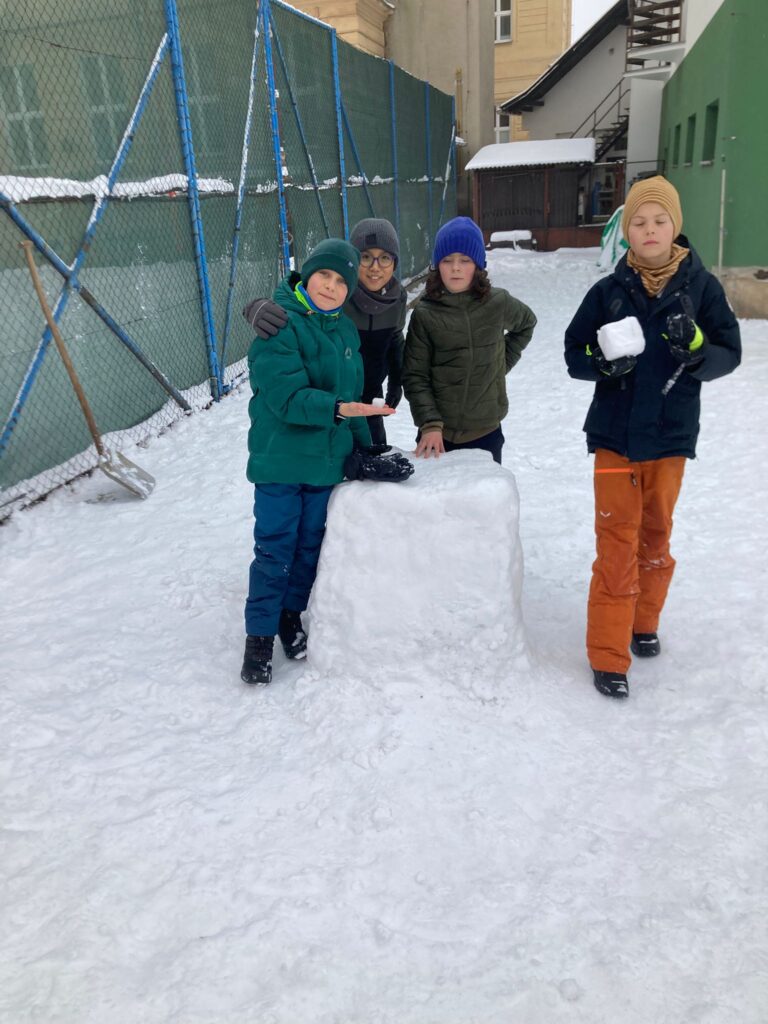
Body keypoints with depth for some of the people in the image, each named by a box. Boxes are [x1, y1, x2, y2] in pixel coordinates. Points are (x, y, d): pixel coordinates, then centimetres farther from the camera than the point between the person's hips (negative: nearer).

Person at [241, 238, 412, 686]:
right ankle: (260, 635, 14)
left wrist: (362, 450, 9)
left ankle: (293, 615, 32)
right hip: (280, 459, -6)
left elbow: (353, 394, 16)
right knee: (275, 549, 0)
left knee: (311, 544, 14)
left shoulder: (346, 330, 12)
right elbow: (286, 396, -21)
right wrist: (336, 409, -34)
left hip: (328, 458, 6)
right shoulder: (279, 324, -12)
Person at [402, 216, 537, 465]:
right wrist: (430, 424, -17)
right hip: (438, 432, -1)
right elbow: (415, 376, -7)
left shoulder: (498, 303, -3)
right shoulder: (425, 313, -8)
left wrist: (502, 362, 9)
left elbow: (526, 323, 20)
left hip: (485, 431, 2)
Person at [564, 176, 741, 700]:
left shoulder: (701, 286, -3)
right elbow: (575, 355, 1)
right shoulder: (608, 292, -2)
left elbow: (730, 353, -3)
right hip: (615, 434, -1)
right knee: (617, 542, 0)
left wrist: (696, 349, -24)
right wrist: (606, 364, -20)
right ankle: (609, 656, 7)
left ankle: (644, 623, 37)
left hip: (671, 436, 1)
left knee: (655, 535, 16)